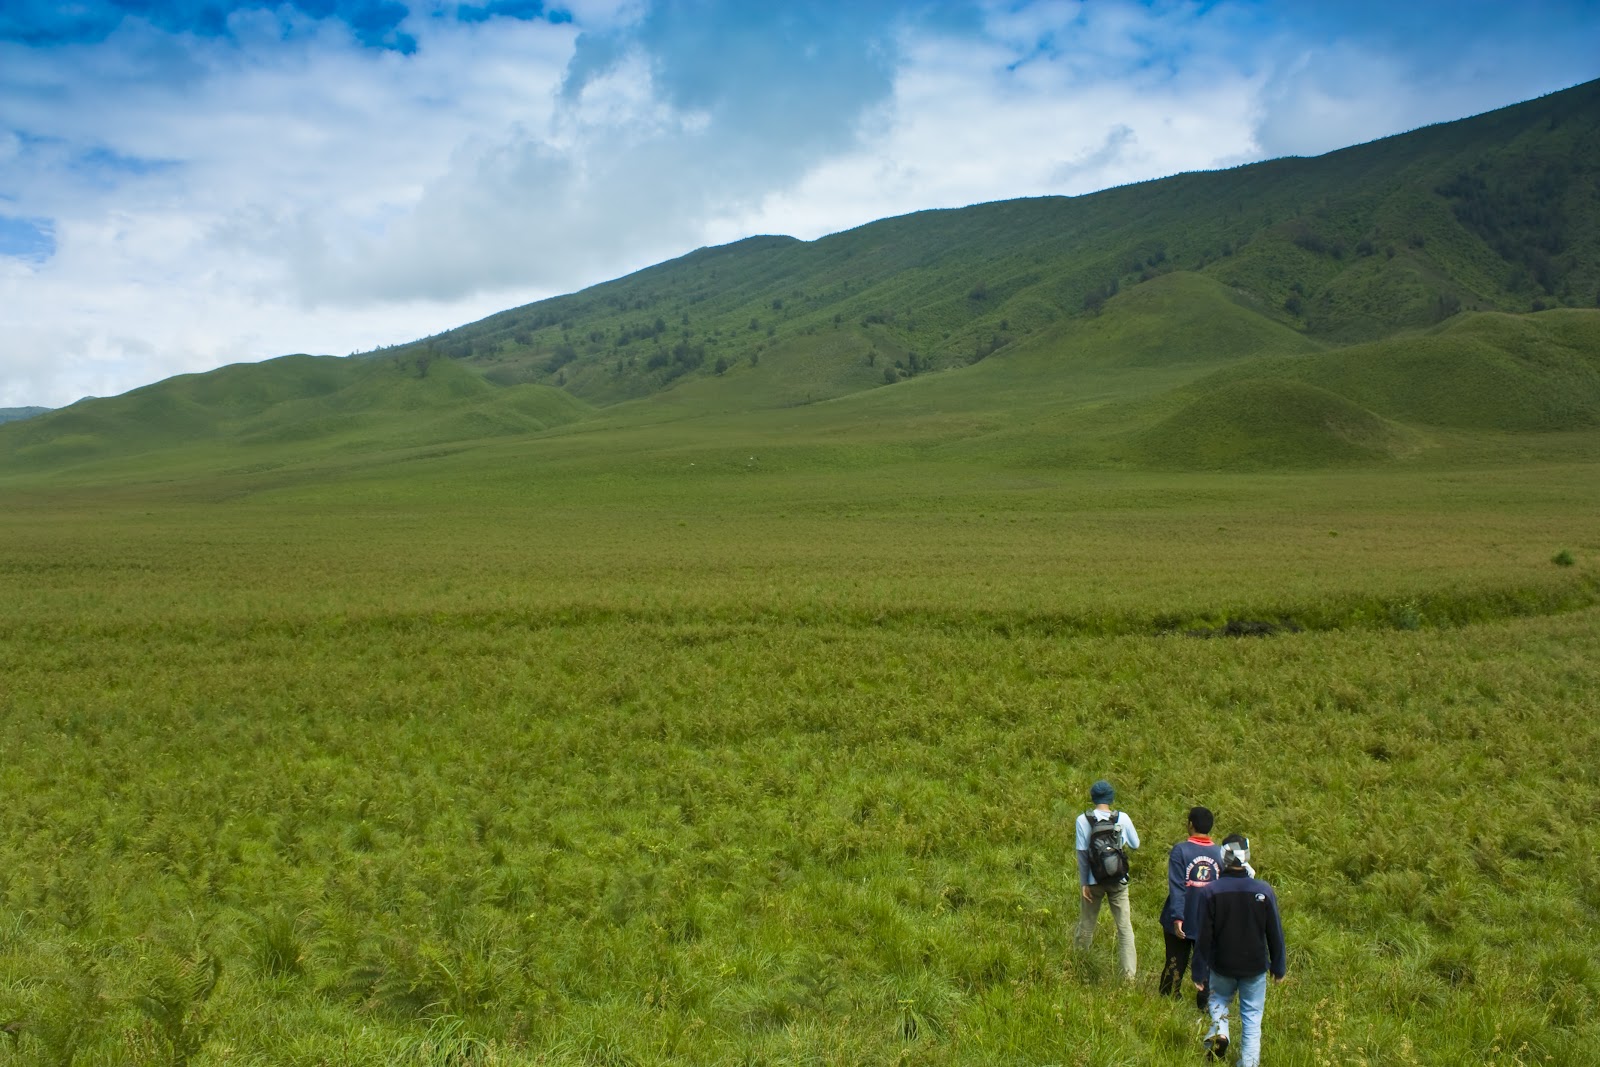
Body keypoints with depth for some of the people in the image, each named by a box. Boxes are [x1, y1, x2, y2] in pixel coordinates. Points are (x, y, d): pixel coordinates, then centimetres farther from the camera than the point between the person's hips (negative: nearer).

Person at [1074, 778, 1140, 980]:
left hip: (1094, 880, 0)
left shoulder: (1083, 820, -9)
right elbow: (1135, 844, 4)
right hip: (1118, 880, 0)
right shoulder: (1122, 818, -6)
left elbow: (1082, 853, -9)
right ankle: (1128, 973, 1)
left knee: (1086, 924, 15)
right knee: (1124, 926, 4)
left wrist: (1083, 883, -4)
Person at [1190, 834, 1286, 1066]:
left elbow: (1203, 938, -10)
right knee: (1252, 1017, 11)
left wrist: (1199, 973, -1)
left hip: (1222, 967, 0)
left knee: (1218, 1000, 24)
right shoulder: (1264, 891, -11)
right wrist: (1278, 968, 12)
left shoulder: (1208, 892, -15)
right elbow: (1275, 934, -2)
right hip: (1255, 968, 0)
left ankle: (1219, 1030, -1)